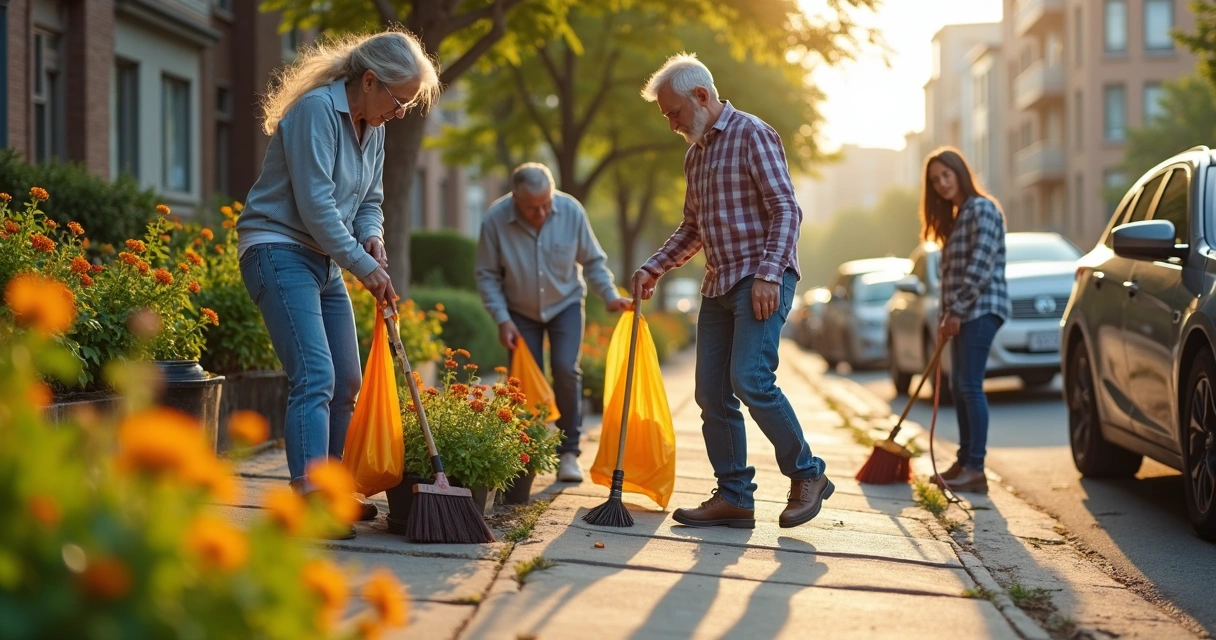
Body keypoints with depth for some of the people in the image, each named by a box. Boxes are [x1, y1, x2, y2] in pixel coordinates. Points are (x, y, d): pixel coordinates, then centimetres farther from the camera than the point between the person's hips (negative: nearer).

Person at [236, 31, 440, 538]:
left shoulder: (373, 129, 10)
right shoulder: (317, 110, -18)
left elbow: (369, 201, 18)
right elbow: (315, 205, -21)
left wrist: (372, 239, -4)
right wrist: (363, 265, -18)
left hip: (324, 262, 9)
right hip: (279, 250, -9)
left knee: (346, 383, 11)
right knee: (315, 376, -21)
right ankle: (307, 497, -26)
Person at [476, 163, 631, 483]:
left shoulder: (571, 211, -20)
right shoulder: (495, 220, -23)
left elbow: (593, 261, -5)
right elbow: (488, 276, -11)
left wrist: (610, 295, -16)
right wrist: (502, 319, -17)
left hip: (565, 304, 0)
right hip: (521, 311, 0)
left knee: (566, 371, -15)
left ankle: (569, 452, -4)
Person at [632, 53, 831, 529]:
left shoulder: (751, 134, -6)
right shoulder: (695, 154, 19)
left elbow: (786, 209, -14)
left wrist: (768, 275, -23)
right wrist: (654, 268, 13)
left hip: (761, 279, -9)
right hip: (719, 284, 9)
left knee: (750, 379, -19)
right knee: (712, 392, 3)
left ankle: (807, 475, -4)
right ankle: (734, 497, 9)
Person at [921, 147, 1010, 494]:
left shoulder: (982, 209, -8)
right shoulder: (956, 217, 21)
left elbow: (980, 265, -17)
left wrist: (956, 310, -16)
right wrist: (945, 314, 11)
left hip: (981, 309, -10)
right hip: (962, 313, 10)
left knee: (970, 385, -13)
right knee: (958, 386, 9)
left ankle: (976, 469, -13)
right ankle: (964, 462, 14)